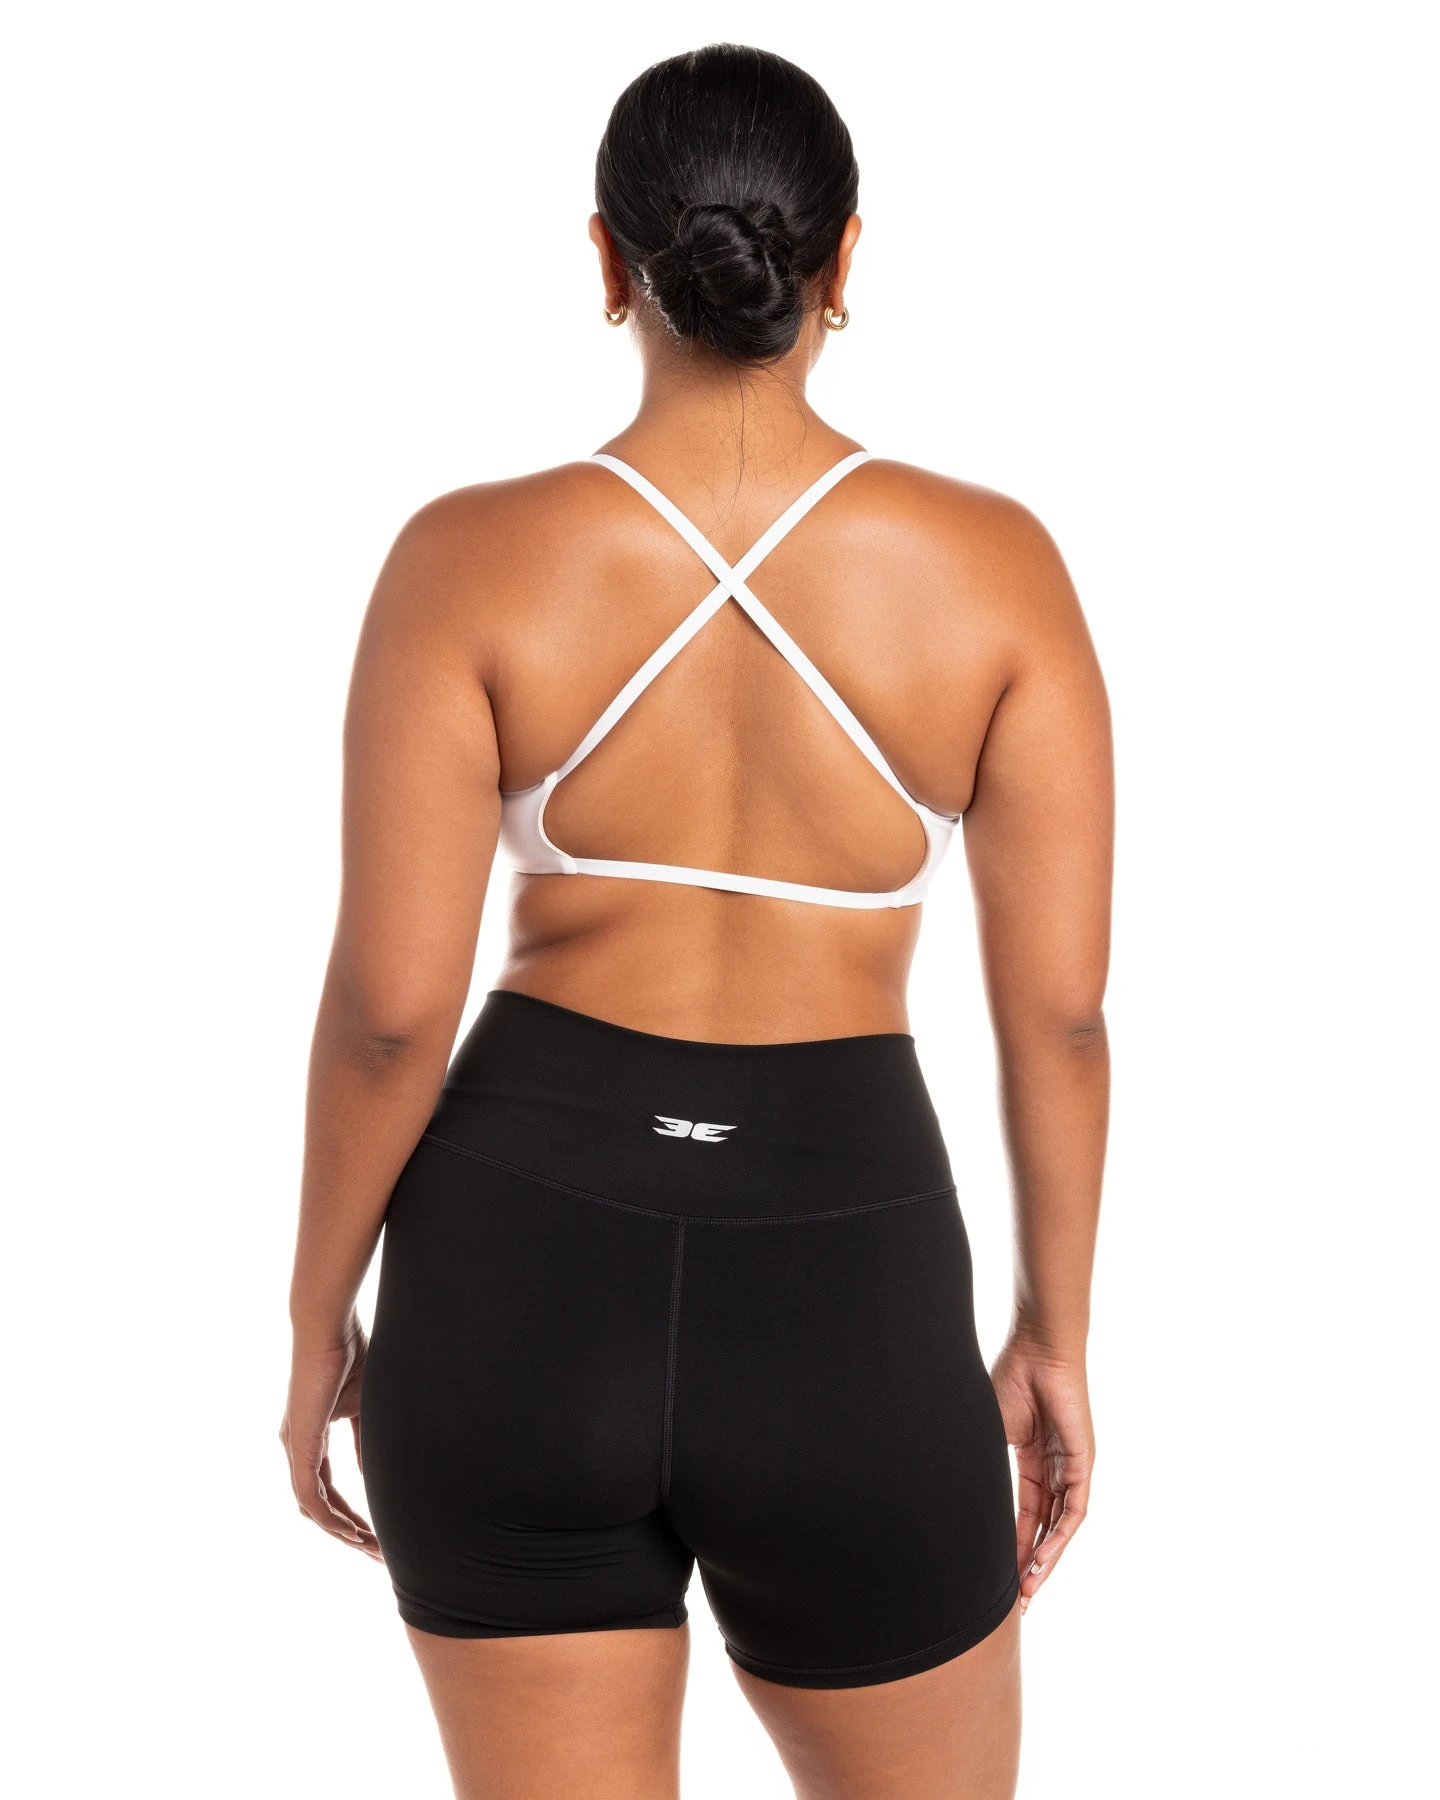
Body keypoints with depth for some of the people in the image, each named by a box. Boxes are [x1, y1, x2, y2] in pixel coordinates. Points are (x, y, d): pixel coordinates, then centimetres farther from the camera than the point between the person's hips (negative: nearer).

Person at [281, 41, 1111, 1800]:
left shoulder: (472, 562, -9)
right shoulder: (993, 566, -7)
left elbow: (388, 1005, -10)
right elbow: (1058, 1008, -5)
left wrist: (319, 1318, 5)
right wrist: (1054, 1339, 8)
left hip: (521, 1266, 1)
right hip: (846, 1296, 0)